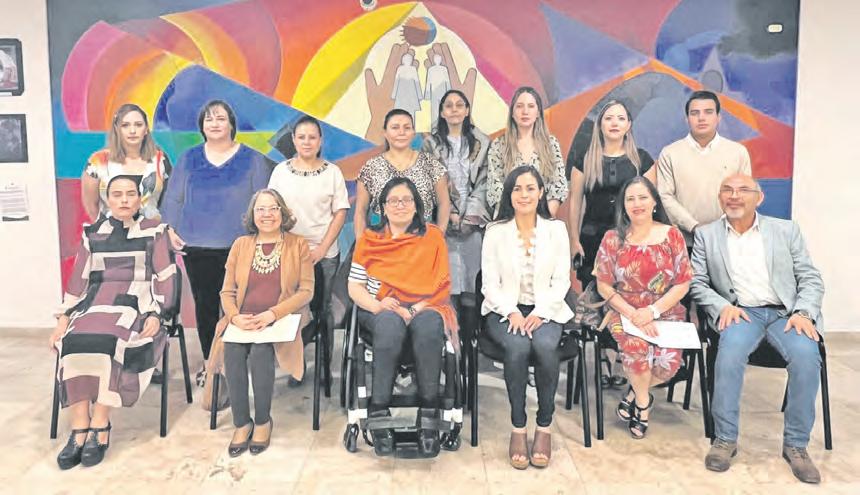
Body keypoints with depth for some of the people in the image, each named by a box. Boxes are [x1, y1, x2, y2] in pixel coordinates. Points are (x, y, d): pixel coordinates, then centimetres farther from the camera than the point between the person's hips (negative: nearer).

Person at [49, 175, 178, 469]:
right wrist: (64, 317, 2)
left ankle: (100, 427, -23)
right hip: (96, 301, 3)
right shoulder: (93, 234, 18)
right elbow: (79, 278, 14)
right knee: (73, 342, -28)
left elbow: (165, 278, 1)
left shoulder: (154, 231, 8)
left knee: (108, 343, -33)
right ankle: (79, 429, -24)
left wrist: (156, 315, -13)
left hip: (136, 302, -3)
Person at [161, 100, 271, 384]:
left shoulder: (252, 160, 4)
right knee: (205, 304, 8)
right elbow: (172, 199, 12)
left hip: (238, 247, -2)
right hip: (197, 248, 2)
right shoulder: (189, 160, 11)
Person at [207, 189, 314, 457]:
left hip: (283, 319, -2)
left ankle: (263, 420, -9)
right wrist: (235, 316, -12)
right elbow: (227, 291, 11)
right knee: (233, 352, -28)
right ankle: (241, 423, -11)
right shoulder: (240, 244, 14)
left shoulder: (298, 244, 5)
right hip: (242, 321, 3)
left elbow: (306, 290, -3)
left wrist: (272, 314, -17)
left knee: (260, 352, -31)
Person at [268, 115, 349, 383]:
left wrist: (322, 249, -8)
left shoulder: (332, 171, 2)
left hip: (324, 255, -1)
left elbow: (340, 213, 0)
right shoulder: (281, 170, 6)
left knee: (322, 310, 5)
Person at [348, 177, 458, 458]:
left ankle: (429, 412, -27)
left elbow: (441, 286, 3)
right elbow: (354, 287, 7)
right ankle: (378, 411, -28)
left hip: (425, 310, 0)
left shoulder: (433, 237, 11)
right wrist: (377, 305, -13)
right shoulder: (369, 239, 13)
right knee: (390, 326, -36)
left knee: (428, 328, -36)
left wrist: (414, 310, -13)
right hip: (382, 312, 0)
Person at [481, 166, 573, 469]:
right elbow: (490, 283, 0)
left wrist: (540, 313, -13)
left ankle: (544, 427, -14)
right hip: (505, 310, 0)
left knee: (545, 346, -32)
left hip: (545, 310, 1)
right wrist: (512, 312, -16)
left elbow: (561, 281, 2)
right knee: (517, 347, -32)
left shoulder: (556, 229, 6)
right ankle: (518, 428, -17)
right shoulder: (495, 231, 4)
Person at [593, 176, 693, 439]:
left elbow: (683, 284, -1)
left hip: (665, 311, 1)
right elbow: (604, 287, -1)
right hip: (625, 311, -1)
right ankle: (643, 401, 0)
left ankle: (634, 394, 9)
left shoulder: (672, 235, -1)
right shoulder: (613, 239, -1)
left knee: (669, 363, -24)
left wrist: (652, 311, -15)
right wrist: (633, 314, -15)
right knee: (636, 346, -31)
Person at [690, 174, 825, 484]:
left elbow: (810, 278, 10)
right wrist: (722, 306, -11)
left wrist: (803, 312, -9)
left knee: (806, 356, -30)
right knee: (730, 352, -34)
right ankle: (725, 439, -18)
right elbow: (696, 283, 8)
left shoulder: (786, 230, 13)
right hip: (740, 312, -1)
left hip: (785, 312, 1)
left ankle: (796, 444, -13)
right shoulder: (706, 235, 12)